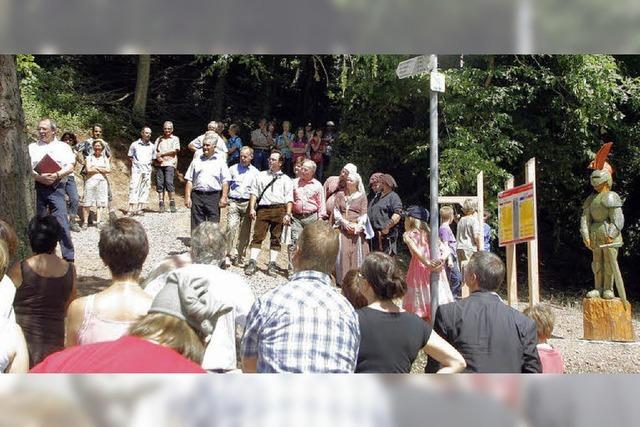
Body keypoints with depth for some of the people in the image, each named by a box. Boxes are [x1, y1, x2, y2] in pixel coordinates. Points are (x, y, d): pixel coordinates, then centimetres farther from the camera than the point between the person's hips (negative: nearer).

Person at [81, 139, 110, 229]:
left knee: (100, 203, -2)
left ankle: (99, 222, 0)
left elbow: (108, 170, 2)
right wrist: (102, 170, 1)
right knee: (87, 203, -5)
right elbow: (88, 170, -4)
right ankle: (85, 222, -1)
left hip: (102, 181, 2)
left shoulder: (105, 158, 16)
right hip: (91, 181, -2)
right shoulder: (89, 157, 10)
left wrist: (96, 168, -1)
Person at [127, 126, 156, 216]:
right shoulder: (134, 144, 5)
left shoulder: (152, 146, 12)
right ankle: (131, 209, -14)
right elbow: (130, 157, 11)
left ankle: (139, 209, 7)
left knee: (144, 189, 1)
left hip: (147, 169, 3)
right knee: (133, 188, -11)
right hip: (137, 168, -3)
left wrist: (149, 163, 6)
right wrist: (134, 162, -2)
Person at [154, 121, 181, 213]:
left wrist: (162, 154, -4)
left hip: (170, 163, -3)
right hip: (160, 163, 3)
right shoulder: (159, 139, 21)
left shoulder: (175, 139, 12)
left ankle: (172, 204, -10)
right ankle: (161, 204, -2)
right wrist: (157, 156, -9)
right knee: (159, 183, -4)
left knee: (169, 182, -16)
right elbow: (154, 149, 12)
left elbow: (174, 150, -1)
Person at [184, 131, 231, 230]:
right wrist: (187, 197, 2)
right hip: (197, 196, 2)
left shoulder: (220, 161, 7)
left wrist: (224, 198, -8)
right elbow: (189, 181, 10)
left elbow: (225, 182, 2)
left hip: (214, 196, -2)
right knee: (196, 226, 4)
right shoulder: (197, 161, 12)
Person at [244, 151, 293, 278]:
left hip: (279, 209, 0)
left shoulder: (286, 179, 14)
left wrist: (288, 214, -4)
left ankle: (272, 265, 2)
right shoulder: (260, 176, 19)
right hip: (262, 209, 1)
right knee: (258, 235, -8)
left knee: (276, 238, 0)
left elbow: (289, 199, 7)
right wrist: (252, 208, 0)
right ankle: (252, 263, -10)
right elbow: (254, 193, 13)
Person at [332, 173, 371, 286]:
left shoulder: (362, 196, 9)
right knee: (342, 253, -9)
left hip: (357, 229, -1)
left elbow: (364, 214, 2)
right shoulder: (340, 195, 14)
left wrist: (358, 226, -14)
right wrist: (344, 222, -11)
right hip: (342, 229, 1)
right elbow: (336, 211, 5)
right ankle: (342, 280, -9)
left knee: (357, 253, -6)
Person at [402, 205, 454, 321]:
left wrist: (426, 263, -25)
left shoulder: (408, 235, 5)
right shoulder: (429, 234, 17)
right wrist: (442, 260, -13)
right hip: (435, 270, 4)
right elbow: (446, 249, 3)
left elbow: (415, 250, -15)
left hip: (419, 269, -4)